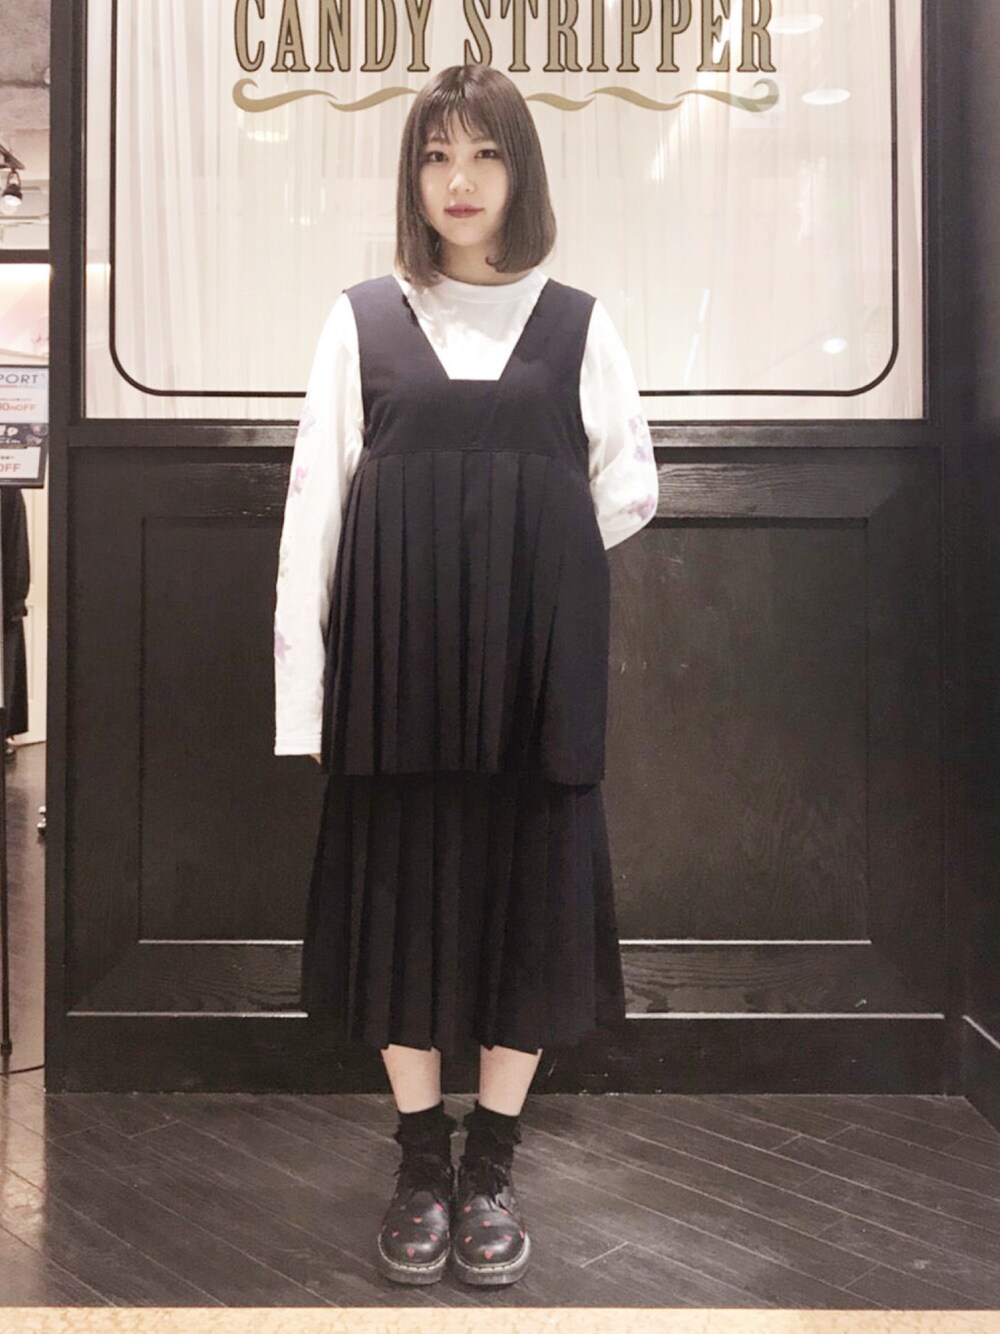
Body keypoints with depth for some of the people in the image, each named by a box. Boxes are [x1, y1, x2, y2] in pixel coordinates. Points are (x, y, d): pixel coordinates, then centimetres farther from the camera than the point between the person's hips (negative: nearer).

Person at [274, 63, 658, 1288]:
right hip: (398, 667, 0)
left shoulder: (577, 326, 6)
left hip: (537, 668, 1)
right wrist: (301, 688, -4)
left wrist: (522, 561, 7)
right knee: (403, 897, 5)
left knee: (530, 900, 5)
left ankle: (491, 1165, 24)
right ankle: (420, 1166, 24)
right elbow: (315, 507, 0)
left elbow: (628, 492, 13)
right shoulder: (361, 322, 5)